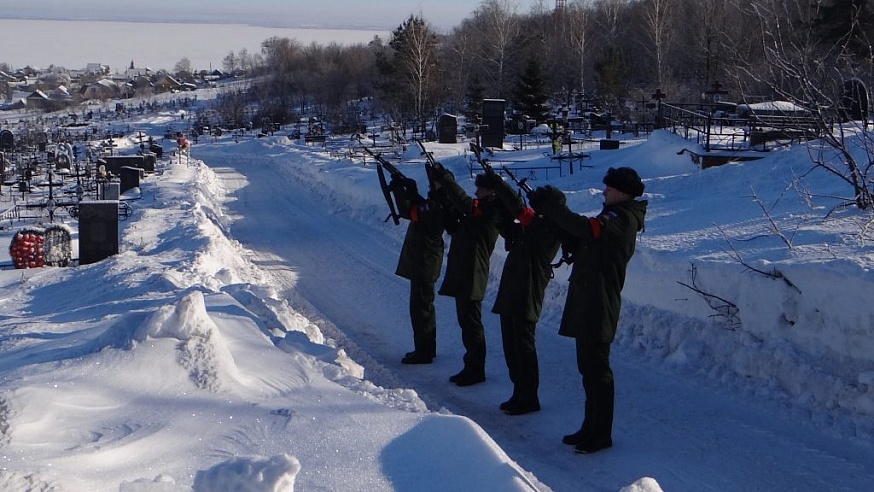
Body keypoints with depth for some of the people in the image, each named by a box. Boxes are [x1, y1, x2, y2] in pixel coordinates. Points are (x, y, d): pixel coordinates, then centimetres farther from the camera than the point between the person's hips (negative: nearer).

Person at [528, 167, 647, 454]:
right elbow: (579, 243, 15)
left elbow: (585, 228, -28)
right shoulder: (612, 217, 19)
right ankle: (592, 427, 24)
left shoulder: (622, 220, -13)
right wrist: (550, 211, 1)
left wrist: (548, 205, -19)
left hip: (599, 305, -10)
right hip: (587, 303, 10)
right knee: (589, 367, 15)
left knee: (597, 368, -5)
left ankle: (600, 435, 1)